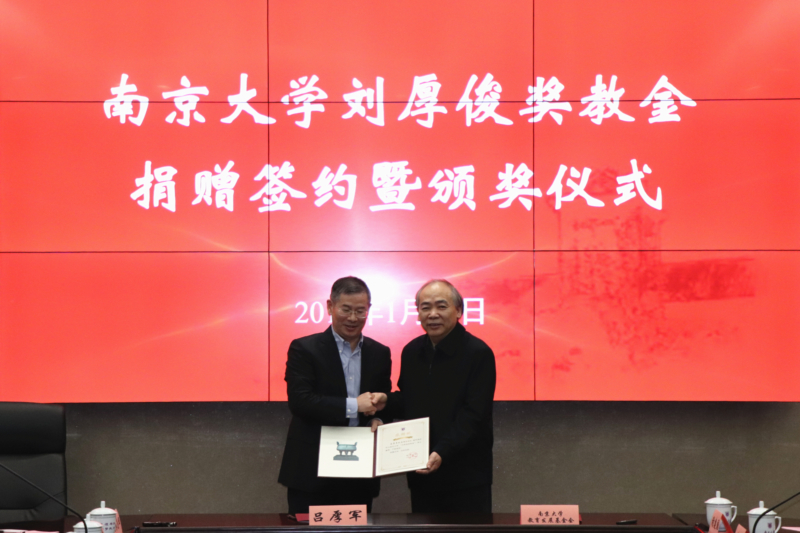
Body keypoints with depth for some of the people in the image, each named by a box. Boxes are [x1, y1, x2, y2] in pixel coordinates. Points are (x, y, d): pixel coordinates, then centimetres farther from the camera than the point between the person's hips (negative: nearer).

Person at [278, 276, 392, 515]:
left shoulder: (380, 354, 11)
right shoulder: (304, 349, -3)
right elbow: (299, 401, -14)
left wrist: (378, 420, -7)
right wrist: (352, 405, -17)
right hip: (311, 473, -4)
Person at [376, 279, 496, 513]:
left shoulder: (478, 353, -11)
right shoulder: (411, 351, 9)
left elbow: (472, 415, -16)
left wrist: (443, 452, -26)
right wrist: (387, 401, 0)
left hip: (466, 478, -6)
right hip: (422, 474, 6)